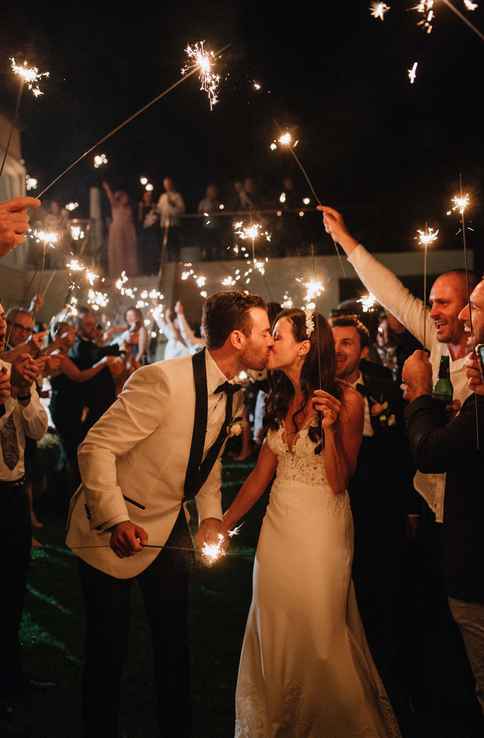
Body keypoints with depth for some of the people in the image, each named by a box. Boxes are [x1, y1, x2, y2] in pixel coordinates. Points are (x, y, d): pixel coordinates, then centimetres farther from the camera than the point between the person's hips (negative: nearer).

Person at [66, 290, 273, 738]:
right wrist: (116, 520, -36)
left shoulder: (232, 393, -1)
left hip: (170, 527, 7)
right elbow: (97, 447, -26)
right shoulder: (163, 380, -27)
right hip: (115, 528, -6)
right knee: (109, 650, 9)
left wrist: (211, 515, 0)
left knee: (174, 643, 16)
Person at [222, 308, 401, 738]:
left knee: (319, 635, 6)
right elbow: (262, 473, 7)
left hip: (322, 529, -5)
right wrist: (223, 524, 4)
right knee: (275, 634, 15)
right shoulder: (280, 400, 4)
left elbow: (338, 483, -14)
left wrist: (330, 427, -28)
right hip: (278, 524, 6)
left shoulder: (346, 399, -13)